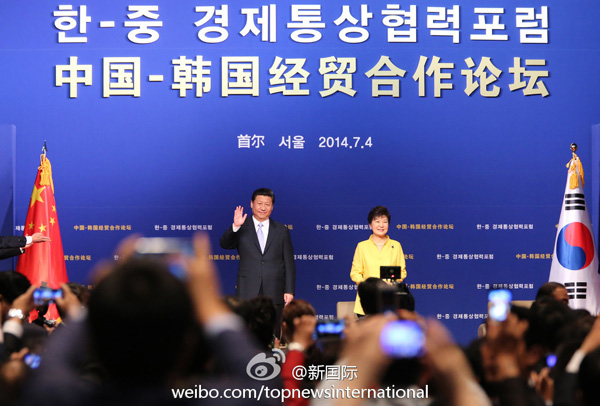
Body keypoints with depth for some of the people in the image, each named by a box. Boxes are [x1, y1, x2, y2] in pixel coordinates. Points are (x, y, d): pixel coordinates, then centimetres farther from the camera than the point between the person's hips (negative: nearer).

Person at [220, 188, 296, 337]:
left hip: (274, 293, 1)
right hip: (247, 292, -1)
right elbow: (225, 244, -10)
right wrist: (235, 227, -27)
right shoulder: (241, 229, 7)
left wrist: (289, 291, 2)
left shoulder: (281, 231, 11)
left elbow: (289, 263, 9)